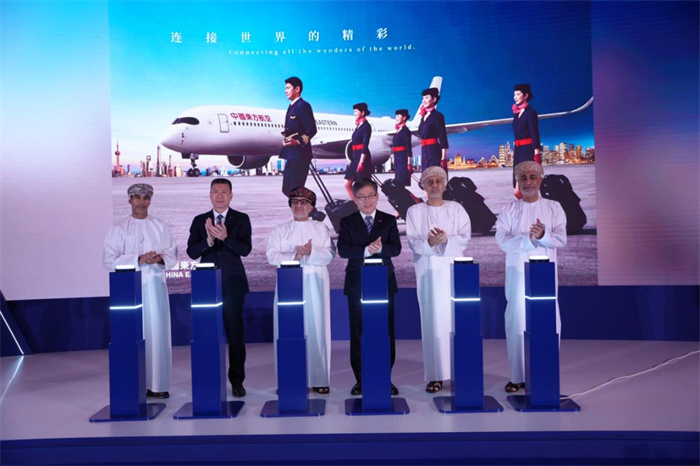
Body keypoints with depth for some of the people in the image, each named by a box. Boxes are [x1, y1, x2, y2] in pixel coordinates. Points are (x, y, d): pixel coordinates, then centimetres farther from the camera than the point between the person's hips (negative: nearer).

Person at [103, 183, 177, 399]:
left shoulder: (161, 227, 11)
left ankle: (158, 384, 4)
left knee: (157, 332, -2)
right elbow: (110, 260, -2)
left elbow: (172, 255, 9)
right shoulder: (119, 229, 6)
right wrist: (137, 259, -14)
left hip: (155, 285, 1)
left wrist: (160, 258, -13)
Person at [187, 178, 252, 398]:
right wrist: (208, 240, -20)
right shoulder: (200, 221, 9)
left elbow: (245, 249, -8)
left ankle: (237, 380, 9)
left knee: (235, 332, 1)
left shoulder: (241, 219, 4)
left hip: (232, 283, -1)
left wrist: (225, 237, -25)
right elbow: (191, 252, -1)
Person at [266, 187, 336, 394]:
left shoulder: (321, 228, 12)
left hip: (314, 283, 0)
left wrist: (311, 252, -18)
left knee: (316, 328, -3)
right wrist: (294, 256, -15)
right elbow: (272, 256, 0)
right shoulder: (280, 230, 13)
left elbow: (329, 253, -1)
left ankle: (319, 379, 4)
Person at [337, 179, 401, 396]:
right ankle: (360, 380, 13)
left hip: (384, 282, 1)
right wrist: (366, 250, -22)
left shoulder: (389, 220, 7)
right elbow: (343, 250, -8)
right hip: (357, 284, 0)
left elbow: (396, 248, -3)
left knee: (386, 332, 3)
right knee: (358, 332, 4)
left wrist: (380, 248, -23)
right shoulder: (347, 222, 5)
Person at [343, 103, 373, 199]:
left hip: (362, 157, -9)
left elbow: (365, 145, -15)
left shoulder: (366, 126, -8)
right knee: (347, 184, 4)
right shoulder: (358, 126, 18)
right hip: (355, 157, 9)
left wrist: (361, 162, -21)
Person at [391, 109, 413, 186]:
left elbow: (408, 147, -12)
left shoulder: (406, 131, -6)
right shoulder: (398, 131, 18)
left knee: (403, 180, -11)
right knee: (398, 180, 8)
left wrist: (409, 163, -17)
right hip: (397, 158, 9)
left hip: (403, 158, -9)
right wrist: (395, 162, 18)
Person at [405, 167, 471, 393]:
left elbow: (465, 237, 0)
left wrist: (446, 240, -18)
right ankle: (435, 375, 1)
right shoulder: (415, 211, 7)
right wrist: (429, 242, -21)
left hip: (454, 269, 1)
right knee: (433, 319, -3)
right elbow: (413, 241, -1)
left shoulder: (457, 209, 9)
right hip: (428, 271, -1)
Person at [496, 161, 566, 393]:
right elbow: (502, 239, -5)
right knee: (517, 321, -1)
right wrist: (527, 239, -20)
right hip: (518, 272, 0)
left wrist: (543, 235, -20)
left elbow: (561, 239, -1)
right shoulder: (509, 210, 7)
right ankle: (517, 376, 6)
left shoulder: (553, 208, 8)